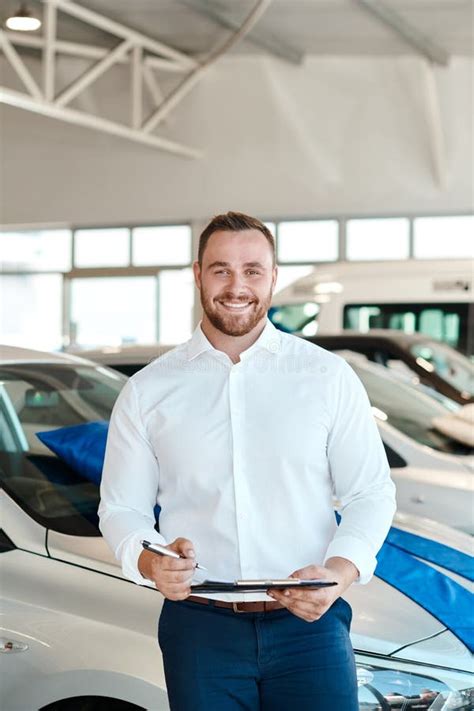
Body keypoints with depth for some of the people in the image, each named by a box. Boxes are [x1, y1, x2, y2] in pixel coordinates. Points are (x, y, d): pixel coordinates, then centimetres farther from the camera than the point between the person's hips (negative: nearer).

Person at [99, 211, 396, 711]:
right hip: (198, 626, 0)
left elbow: (371, 494, 4)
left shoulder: (329, 377, 4)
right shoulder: (148, 392, 5)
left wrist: (339, 571, -14)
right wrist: (149, 562, -14)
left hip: (310, 621, 0)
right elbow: (120, 507, 7)